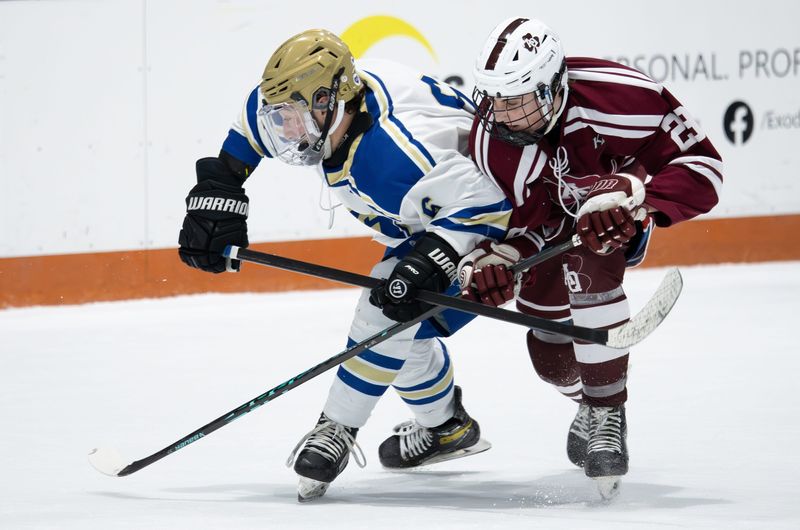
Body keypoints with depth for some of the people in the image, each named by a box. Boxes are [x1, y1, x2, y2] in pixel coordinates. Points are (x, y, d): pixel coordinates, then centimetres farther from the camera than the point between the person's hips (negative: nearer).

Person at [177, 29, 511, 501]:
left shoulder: (392, 155, -43)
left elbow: (484, 203, -40)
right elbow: (251, 128, 3)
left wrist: (430, 262, -47)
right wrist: (216, 195, -3)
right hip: (425, 226, 10)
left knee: (390, 310, -22)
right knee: (401, 333, 16)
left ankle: (337, 431, -10)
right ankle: (447, 427, 37)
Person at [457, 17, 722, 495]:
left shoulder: (621, 97, -41)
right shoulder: (491, 139, -30)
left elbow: (702, 166, -36)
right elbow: (527, 219, -18)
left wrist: (633, 200, -51)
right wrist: (494, 258, -39)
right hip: (554, 207, 4)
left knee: (586, 267, -36)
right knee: (551, 349, 7)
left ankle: (608, 415, -23)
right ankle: (592, 403, 45)